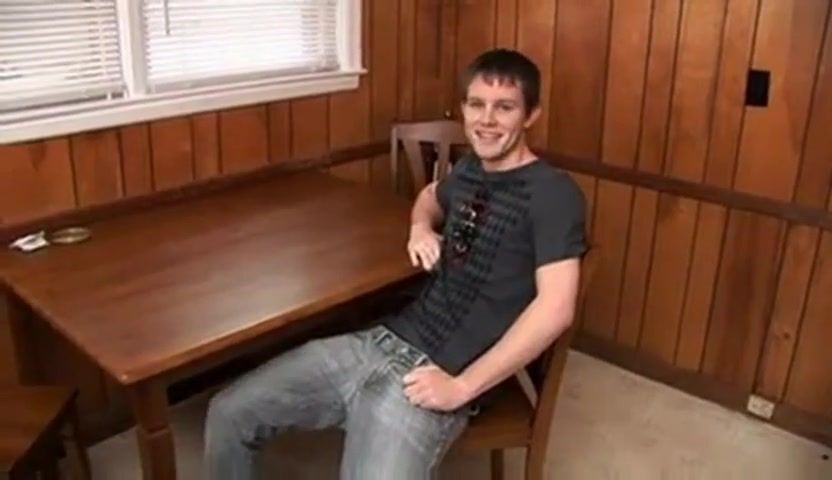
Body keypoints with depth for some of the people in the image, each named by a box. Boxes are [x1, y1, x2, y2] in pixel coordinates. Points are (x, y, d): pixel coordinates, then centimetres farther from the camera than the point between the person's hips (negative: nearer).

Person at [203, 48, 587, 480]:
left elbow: (555, 308, -17)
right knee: (228, 413, 2)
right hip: (382, 341, 7)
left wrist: (461, 387, -19)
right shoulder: (469, 170, 15)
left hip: (434, 375, -7)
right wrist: (421, 228, 14)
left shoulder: (552, 193, -8)